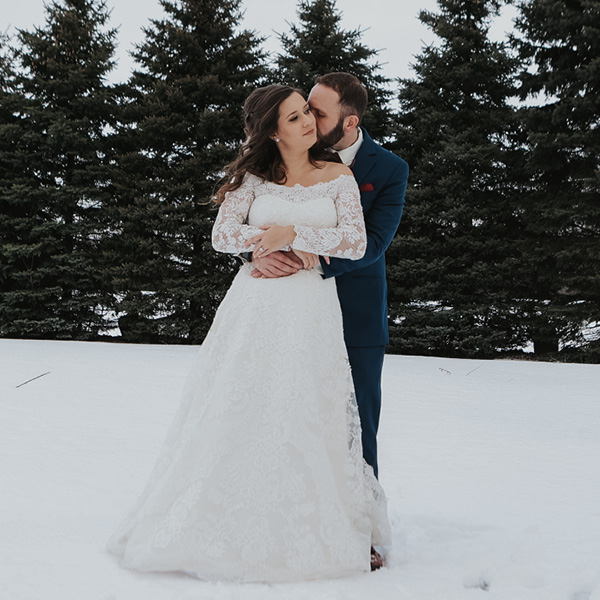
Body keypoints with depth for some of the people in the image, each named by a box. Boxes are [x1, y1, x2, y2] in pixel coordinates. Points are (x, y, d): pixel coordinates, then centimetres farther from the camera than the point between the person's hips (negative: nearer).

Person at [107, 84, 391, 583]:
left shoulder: (339, 177, 6)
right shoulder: (252, 177, 6)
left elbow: (356, 244, -4)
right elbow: (222, 236, -1)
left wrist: (292, 231, -11)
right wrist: (276, 242, -8)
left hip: (312, 312, 0)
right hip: (255, 307, 0)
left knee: (310, 419, 0)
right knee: (239, 414, 0)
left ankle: (317, 530, 10)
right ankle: (227, 526, 11)